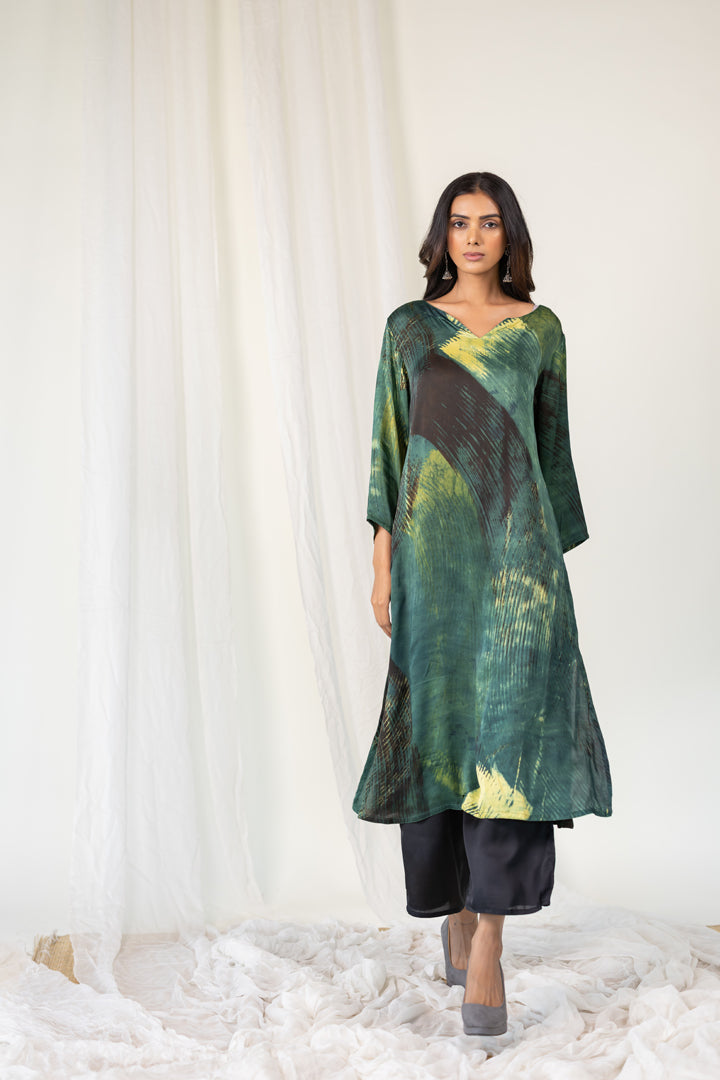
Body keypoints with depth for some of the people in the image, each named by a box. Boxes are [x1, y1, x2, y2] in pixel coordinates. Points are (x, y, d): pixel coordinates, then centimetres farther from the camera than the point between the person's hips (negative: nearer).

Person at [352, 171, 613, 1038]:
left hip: (516, 545, -1)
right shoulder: (410, 326, 8)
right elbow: (387, 445, 6)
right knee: (438, 725, 6)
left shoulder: (539, 328, 9)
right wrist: (383, 565, 0)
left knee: (510, 730, -11)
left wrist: (559, 559, 7)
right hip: (433, 547, 1)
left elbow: (553, 444, 11)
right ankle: (457, 905, 28)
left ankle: (488, 948, -8)